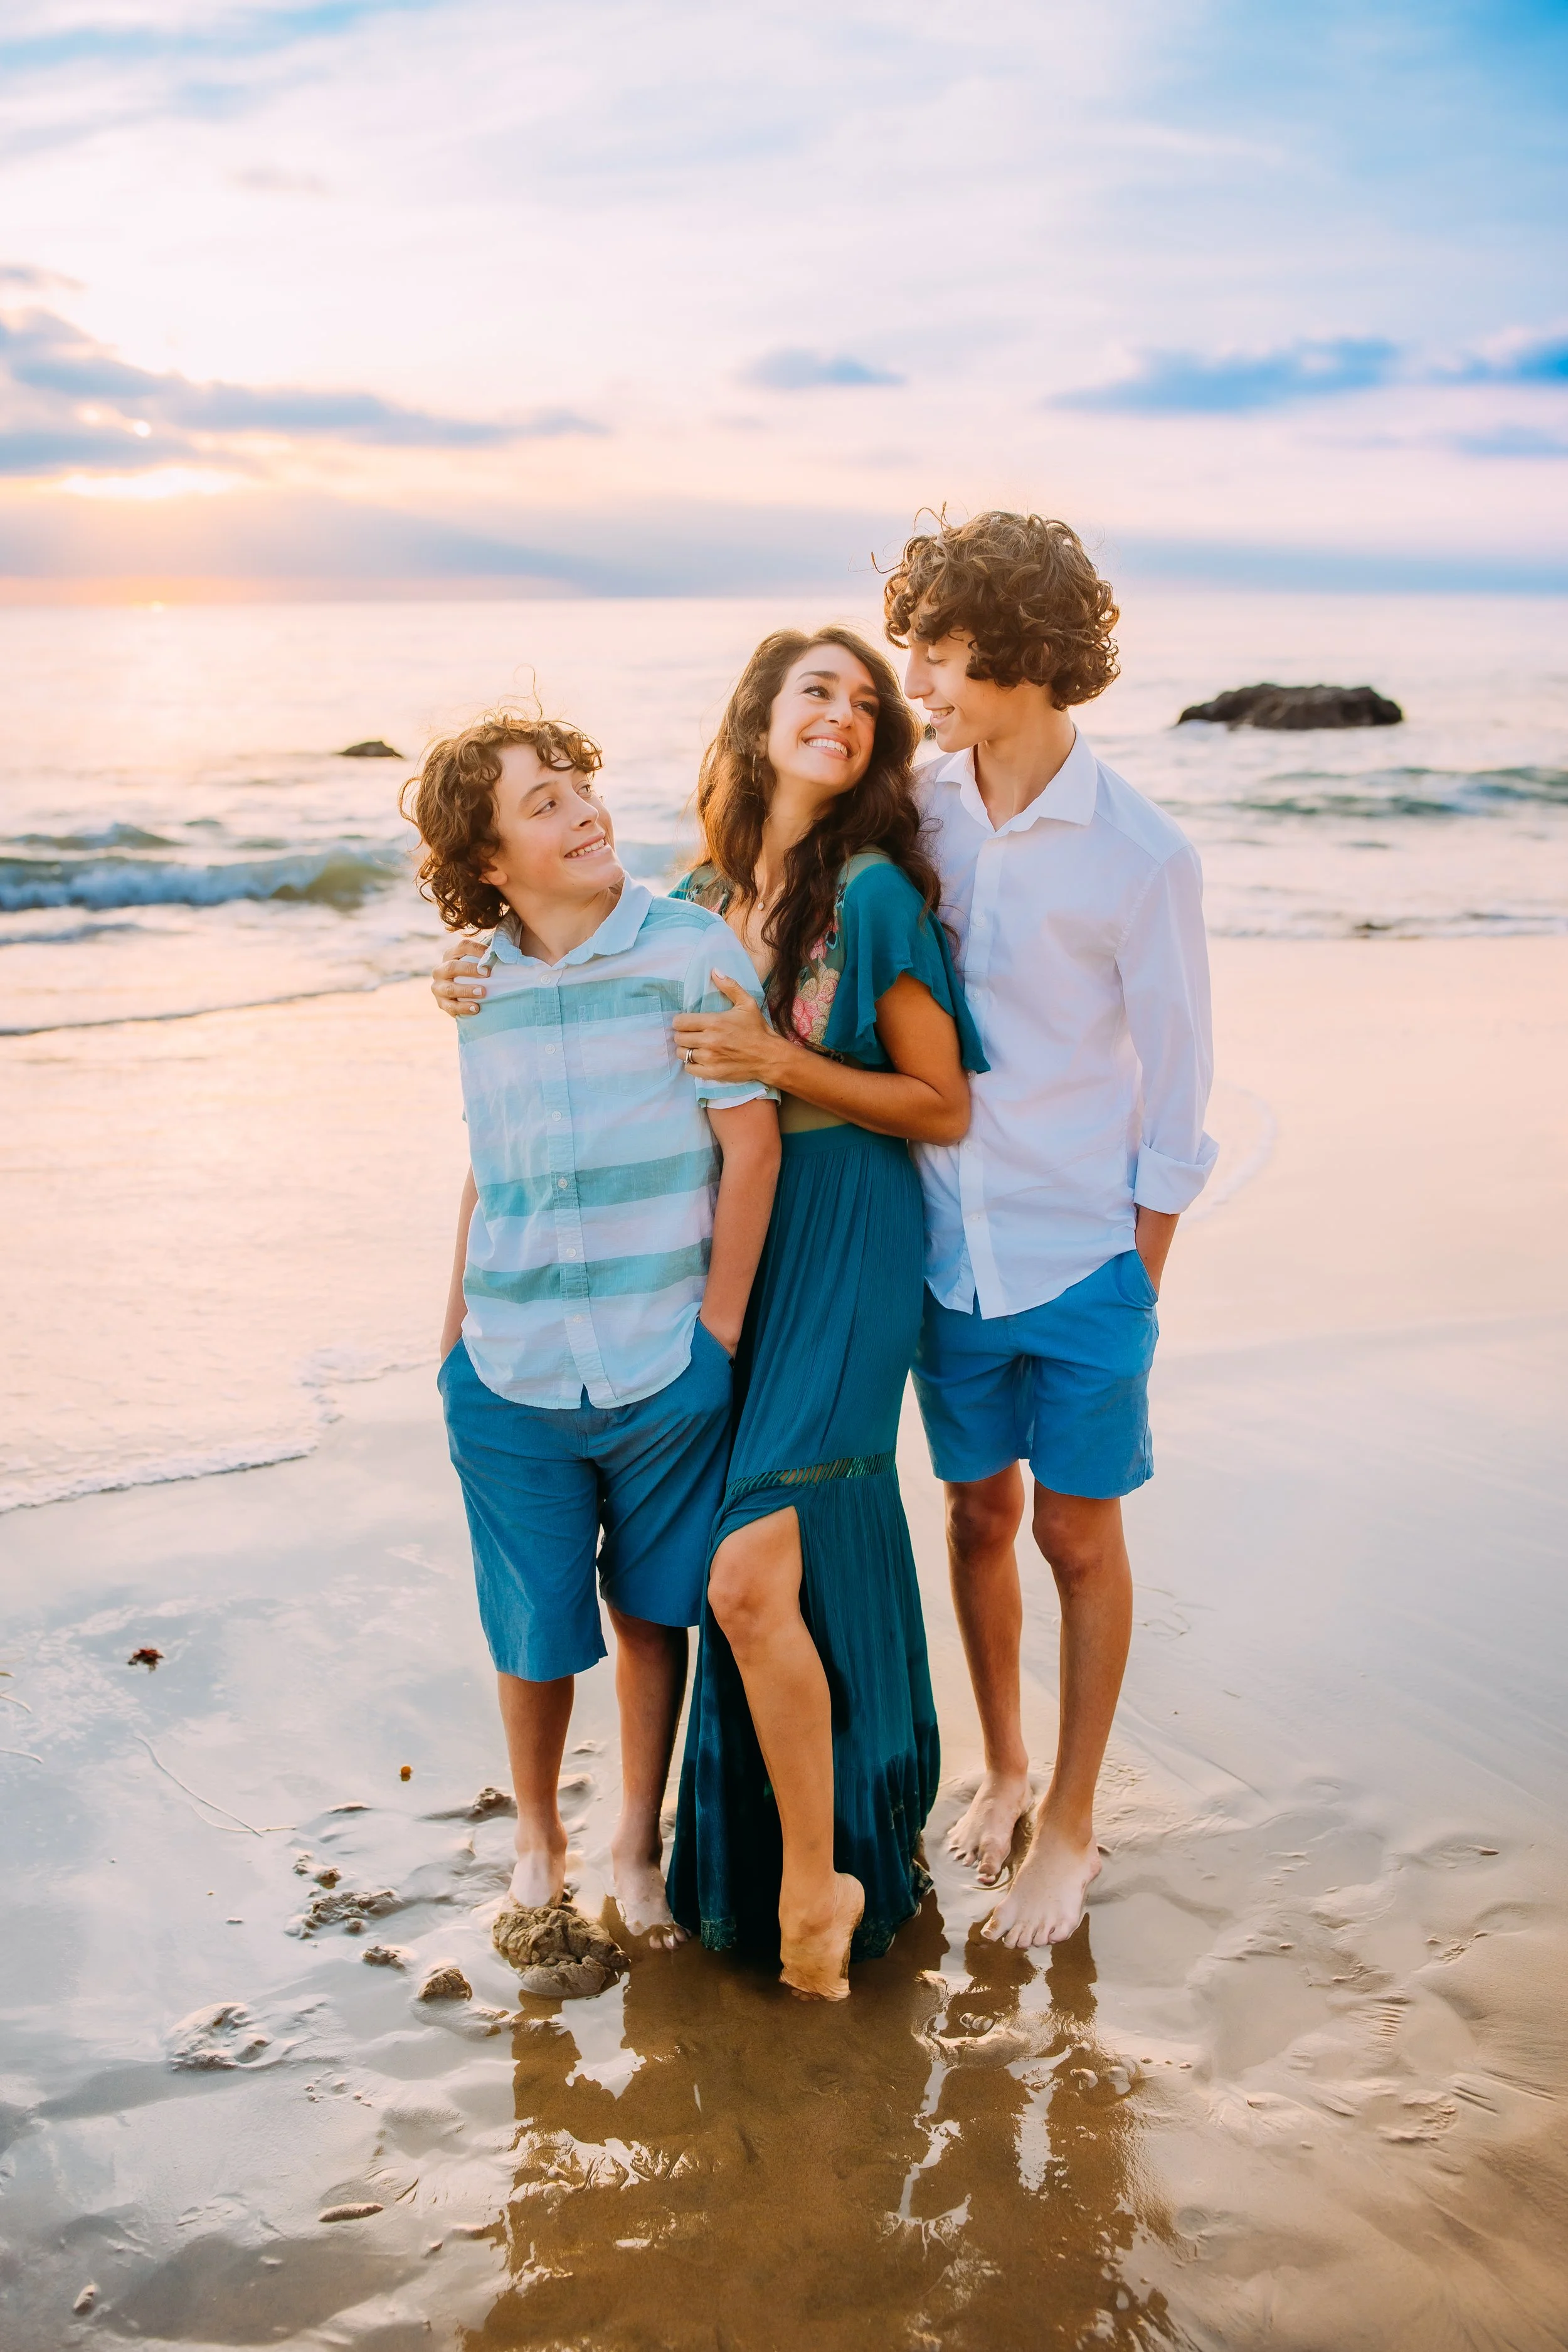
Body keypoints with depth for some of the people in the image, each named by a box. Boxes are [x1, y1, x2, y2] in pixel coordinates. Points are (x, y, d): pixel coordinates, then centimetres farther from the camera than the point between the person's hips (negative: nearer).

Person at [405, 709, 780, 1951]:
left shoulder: (691, 949, -9)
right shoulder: (484, 984, 4)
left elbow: (753, 1145, -8)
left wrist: (715, 1332, -6)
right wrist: (454, 1333, 15)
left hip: (665, 1372, -2)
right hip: (511, 1382, 2)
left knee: (651, 1610, 14)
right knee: (534, 1634, 10)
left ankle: (638, 1840, 35)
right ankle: (537, 1839, 35)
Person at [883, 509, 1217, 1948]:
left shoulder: (1140, 856, -12)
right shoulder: (919, 813, -1)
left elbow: (1175, 1093, -6)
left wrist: (1138, 1282, -3)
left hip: (1083, 1252, -3)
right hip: (949, 1245, 4)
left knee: (1078, 1532, 8)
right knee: (979, 1510, 16)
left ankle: (1070, 1827, 26)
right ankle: (1003, 1769, 38)